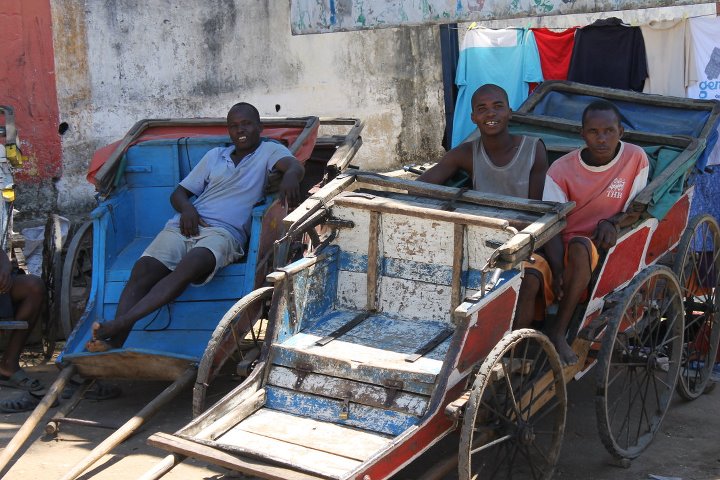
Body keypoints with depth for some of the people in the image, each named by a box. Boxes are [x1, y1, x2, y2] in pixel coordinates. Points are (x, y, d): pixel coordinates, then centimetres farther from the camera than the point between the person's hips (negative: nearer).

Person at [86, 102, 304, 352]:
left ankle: (120, 323, -43)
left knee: (192, 264, -37)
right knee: (143, 269, -24)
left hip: (223, 231, -4)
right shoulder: (215, 156, 27)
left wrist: (290, 175, -34)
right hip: (185, 225, 5)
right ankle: (114, 342, -36)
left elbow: (295, 165, -8)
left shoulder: (269, 151, 14)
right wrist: (186, 207, 1)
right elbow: (179, 192, 27)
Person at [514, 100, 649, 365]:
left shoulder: (635, 158, -2)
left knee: (579, 246, -37)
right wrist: (558, 272, -23)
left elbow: (636, 211, 6)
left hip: (601, 252, -1)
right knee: (527, 278, -32)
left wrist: (613, 221, -18)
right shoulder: (561, 170, -3)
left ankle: (558, 331, -24)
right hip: (559, 251, 1)